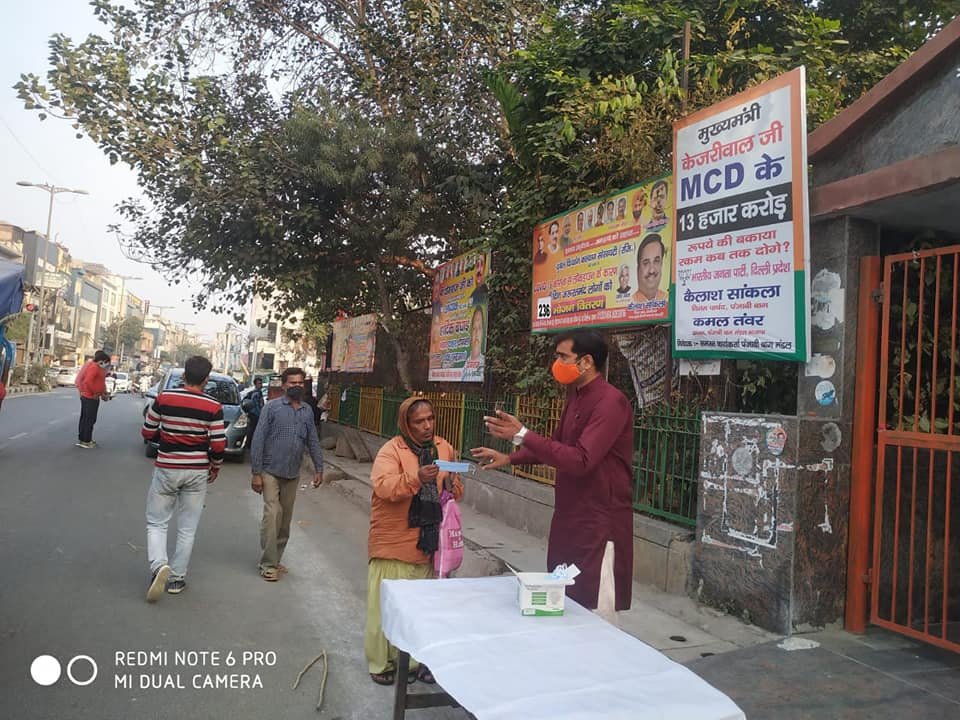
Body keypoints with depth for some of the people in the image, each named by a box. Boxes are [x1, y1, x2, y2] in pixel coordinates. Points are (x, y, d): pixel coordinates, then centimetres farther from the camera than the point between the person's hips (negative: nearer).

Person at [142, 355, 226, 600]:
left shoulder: (163, 398, -7)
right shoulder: (213, 407, -10)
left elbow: (148, 433, 1)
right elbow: (218, 445, -9)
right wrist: (215, 469, 8)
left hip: (166, 469, 0)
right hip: (197, 472, 0)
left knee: (156, 522, 12)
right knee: (187, 528, 12)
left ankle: (159, 565, -11)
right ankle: (177, 578, 19)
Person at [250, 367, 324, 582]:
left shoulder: (307, 411, 8)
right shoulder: (272, 407, -6)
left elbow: (313, 441, 15)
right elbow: (258, 440, -8)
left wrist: (319, 468, 10)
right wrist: (256, 473, -11)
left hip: (293, 475, 5)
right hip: (271, 472, -5)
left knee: (285, 519, 10)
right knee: (272, 515, -11)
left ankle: (275, 559, 22)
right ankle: (268, 564, -3)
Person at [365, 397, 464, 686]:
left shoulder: (444, 448, 8)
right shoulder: (391, 450, -10)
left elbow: (456, 490, 19)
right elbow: (383, 486, -26)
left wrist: (452, 485, -4)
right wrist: (417, 479, -40)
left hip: (428, 542, 5)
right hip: (393, 543, -5)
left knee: (423, 604, 13)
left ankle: (417, 659, 28)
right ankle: (381, 662, 20)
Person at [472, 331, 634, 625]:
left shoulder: (610, 402, -20)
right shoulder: (575, 397, 11)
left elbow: (580, 460, -28)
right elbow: (555, 446, 23)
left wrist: (521, 435, -29)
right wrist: (509, 458, 14)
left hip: (599, 521, -9)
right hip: (570, 516, 9)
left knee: (596, 615, -1)